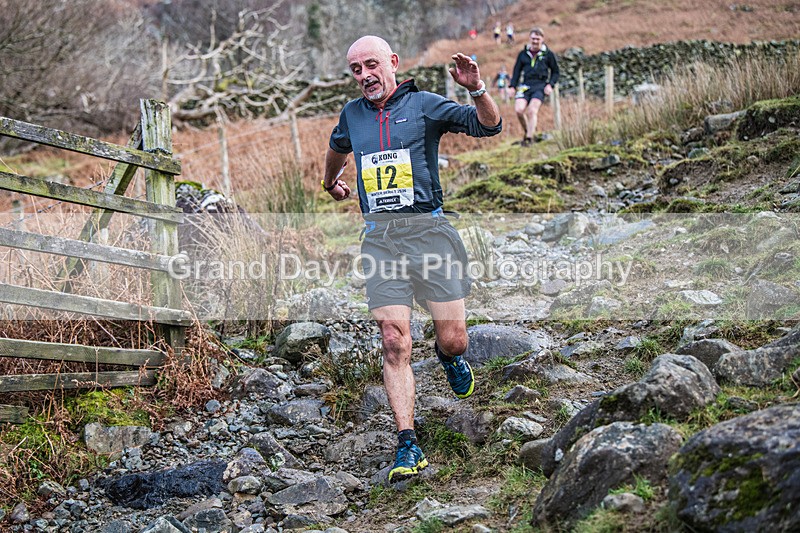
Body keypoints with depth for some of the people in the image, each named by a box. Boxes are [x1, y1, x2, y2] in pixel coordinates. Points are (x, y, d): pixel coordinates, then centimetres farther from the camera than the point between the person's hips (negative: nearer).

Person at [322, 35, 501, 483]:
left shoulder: (423, 104, 3)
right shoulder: (353, 114, 16)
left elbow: (490, 126, -7)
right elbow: (337, 148, 40)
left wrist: (477, 89, -24)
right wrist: (331, 182, 55)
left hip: (427, 229, -2)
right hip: (380, 237, 2)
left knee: (452, 339, -2)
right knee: (395, 343, -9)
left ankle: (450, 358, 37)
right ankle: (408, 446, -7)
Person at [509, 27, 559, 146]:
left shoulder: (548, 54, 7)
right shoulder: (523, 54, 12)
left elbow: (555, 72, 13)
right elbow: (517, 70, 19)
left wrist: (550, 85, -2)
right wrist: (512, 86, 9)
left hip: (540, 86, -2)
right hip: (525, 86, 2)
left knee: (532, 111, -21)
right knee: (519, 110, -17)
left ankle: (529, 138, -16)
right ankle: (527, 131, 8)